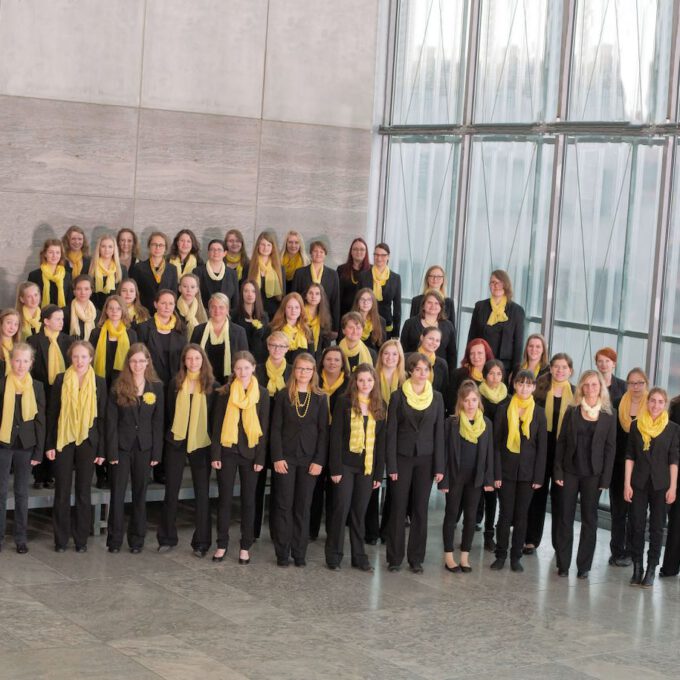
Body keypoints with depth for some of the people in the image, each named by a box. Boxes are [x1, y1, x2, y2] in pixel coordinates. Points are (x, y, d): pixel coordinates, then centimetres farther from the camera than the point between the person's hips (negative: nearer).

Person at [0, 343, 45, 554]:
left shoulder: (37, 386, 2)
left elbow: (40, 420, 4)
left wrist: (39, 451, 0)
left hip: (25, 445, 2)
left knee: (22, 492, 8)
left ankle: (21, 538, 16)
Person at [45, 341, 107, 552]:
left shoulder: (99, 383, 3)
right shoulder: (61, 380, 1)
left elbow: (102, 417, 4)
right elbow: (52, 413, 3)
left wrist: (101, 450, 1)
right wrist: (49, 444, -2)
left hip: (87, 442, 0)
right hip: (63, 440, 0)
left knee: (84, 491, 5)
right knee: (62, 491, 3)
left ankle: (81, 539, 13)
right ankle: (61, 539, 11)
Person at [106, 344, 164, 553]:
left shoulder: (156, 387, 2)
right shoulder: (118, 387, -2)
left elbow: (158, 421, 2)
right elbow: (111, 421, -3)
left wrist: (156, 452, -2)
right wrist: (111, 451, -10)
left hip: (144, 447, 1)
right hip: (122, 446, -1)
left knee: (140, 493, 8)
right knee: (117, 492, 1)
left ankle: (137, 539, 16)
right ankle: (114, 539, 9)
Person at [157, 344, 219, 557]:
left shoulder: (212, 385, -1)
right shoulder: (175, 384, 4)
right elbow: (168, 412, 9)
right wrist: (168, 436, 4)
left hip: (201, 444, -1)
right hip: (176, 443, 1)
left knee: (202, 493, 3)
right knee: (171, 491, 5)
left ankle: (201, 542, 10)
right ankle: (167, 538, 16)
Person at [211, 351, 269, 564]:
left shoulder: (261, 394, 0)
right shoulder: (225, 392, 0)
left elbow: (264, 428, 1)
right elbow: (217, 424, 1)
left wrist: (260, 458, -5)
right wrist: (215, 454, -5)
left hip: (250, 453, 0)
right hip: (228, 451, 0)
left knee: (248, 499, 6)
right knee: (225, 498, 3)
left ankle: (245, 547, 13)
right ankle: (222, 544, 12)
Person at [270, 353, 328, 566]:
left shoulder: (320, 398, 4)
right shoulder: (283, 396, 2)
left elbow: (323, 432, 2)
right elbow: (276, 428, 0)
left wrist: (319, 461, -7)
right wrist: (277, 457, -9)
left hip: (309, 459, 1)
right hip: (286, 457, -1)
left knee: (303, 506, 4)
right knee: (284, 505, 0)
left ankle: (299, 553, 9)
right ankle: (282, 553, 5)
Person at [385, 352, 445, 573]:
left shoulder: (436, 398, 3)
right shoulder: (398, 396, -2)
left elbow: (439, 432, 4)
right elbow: (391, 432, -3)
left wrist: (440, 466, -1)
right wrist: (391, 465, -8)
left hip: (425, 459, 2)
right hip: (402, 457, -2)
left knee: (421, 509, 5)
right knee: (398, 508, 2)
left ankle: (416, 558, 13)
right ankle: (395, 558, 10)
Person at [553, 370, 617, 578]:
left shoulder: (608, 415, 1)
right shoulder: (572, 411, 3)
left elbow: (610, 447, 0)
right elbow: (561, 442, 3)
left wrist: (605, 478, -6)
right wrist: (558, 471, -4)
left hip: (593, 474, -1)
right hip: (570, 471, 1)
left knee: (589, 520, 4)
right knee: (565, 518, 3)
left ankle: (584, 565, 10)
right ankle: (563, 564, 9)